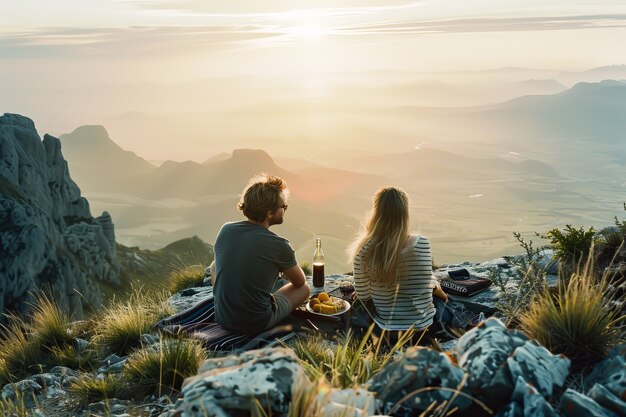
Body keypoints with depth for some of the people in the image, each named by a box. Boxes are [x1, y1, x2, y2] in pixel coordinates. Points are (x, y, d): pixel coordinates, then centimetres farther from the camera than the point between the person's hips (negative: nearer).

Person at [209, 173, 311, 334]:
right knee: (304, 289, 16)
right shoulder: (279, 245, -19)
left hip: (221, 318, 3)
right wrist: (285, 268, 24)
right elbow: (300, 282, 0)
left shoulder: (225, 230, -7)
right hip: (257, 324, -3)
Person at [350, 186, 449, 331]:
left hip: (384, 324, 3)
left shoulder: (364, 249, -18)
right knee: (439, 294, 33)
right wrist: (436, 287, 6)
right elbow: (424, 292, -18)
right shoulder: (419, 244, -24)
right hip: (419, 322, -3)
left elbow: (363, 294, -8)